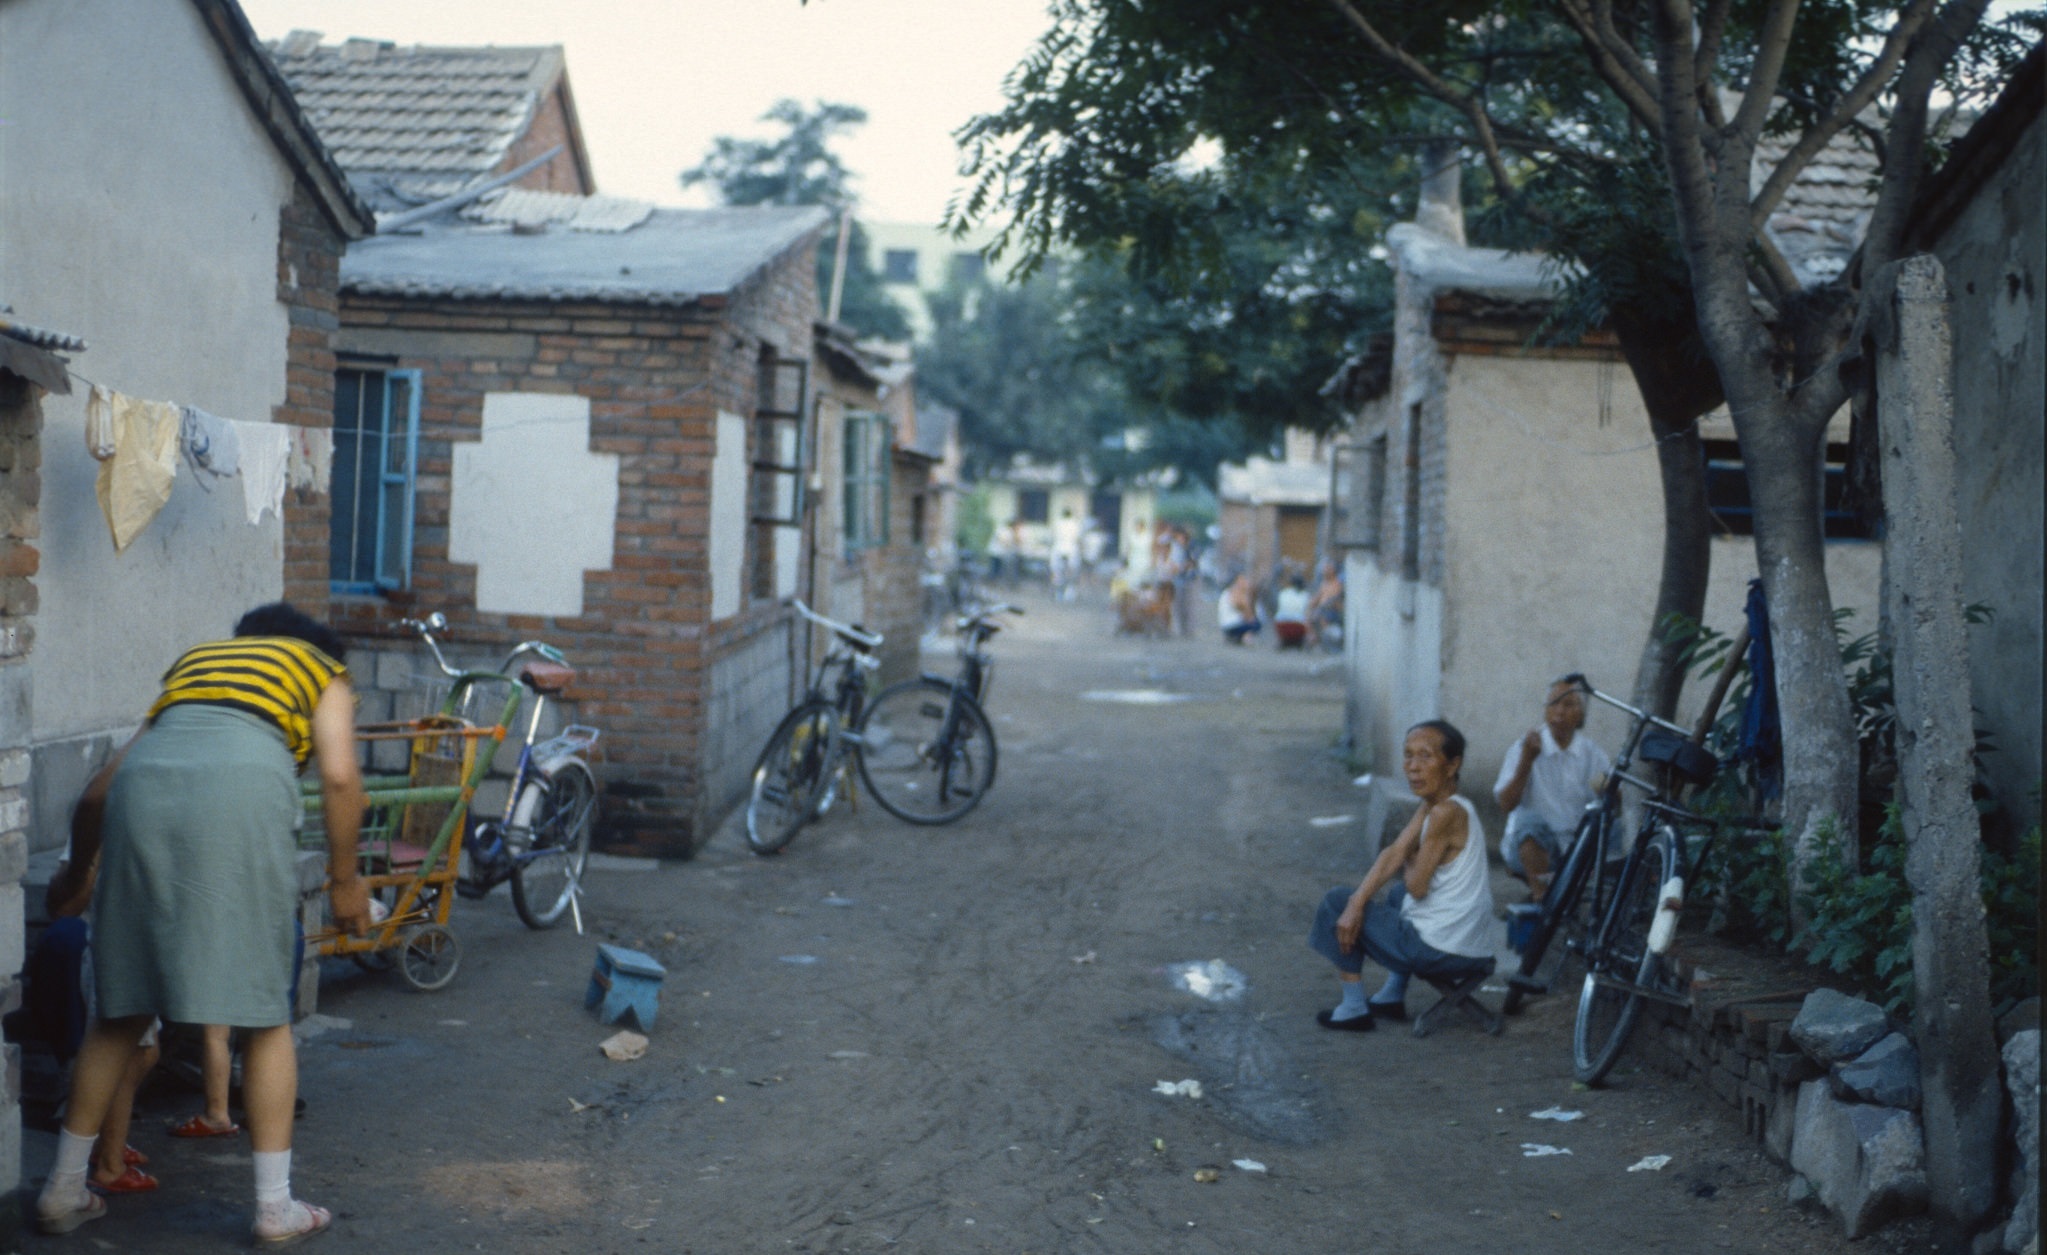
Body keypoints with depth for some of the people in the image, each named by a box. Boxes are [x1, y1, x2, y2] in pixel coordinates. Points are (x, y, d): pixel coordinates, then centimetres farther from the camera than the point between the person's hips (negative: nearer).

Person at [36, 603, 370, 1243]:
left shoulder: (192, 660, 37)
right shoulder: (323, 671, 27)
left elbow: (100, 787, 36)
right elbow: (340, 775, 6)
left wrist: (81, 865, 53)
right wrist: (344, 879, 15)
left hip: (142, 784, 4)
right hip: (242, 788, -4)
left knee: (121, 1011, 17)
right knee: (264, 1015, 7)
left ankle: (63, 1191, 26)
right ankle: (276, 1208, 12)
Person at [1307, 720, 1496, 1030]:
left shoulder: (1447, 813, -21)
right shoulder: (1430, 805, 7)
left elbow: (1417, 887, -17)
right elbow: (1394, 854, 1)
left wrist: (1409, 864, 5)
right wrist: (1357, 902, -11)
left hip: (1439, 952, -9)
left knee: (1335, 900, 4)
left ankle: (1353, 1009, 9)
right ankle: (1392, 998, 36)